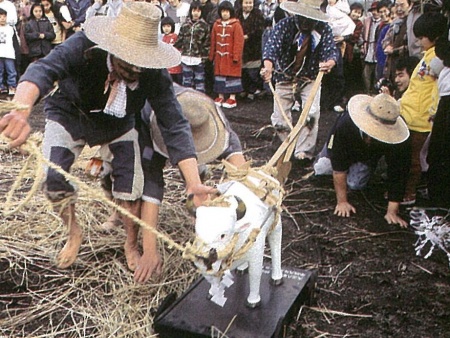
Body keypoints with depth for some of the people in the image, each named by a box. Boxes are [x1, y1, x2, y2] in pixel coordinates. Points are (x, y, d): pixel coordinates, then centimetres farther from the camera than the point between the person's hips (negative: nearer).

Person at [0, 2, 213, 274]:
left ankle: (132, 245, 16)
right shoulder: (84, 47, -36)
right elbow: (44, 69, -52)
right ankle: (74, 234, 15)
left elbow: (175, 125, -32)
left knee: (131, 182, -14)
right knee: (52, 178, -17)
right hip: (69, 117, 0)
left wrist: (194, 181, -43)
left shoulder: (155, 74, -30)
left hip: (118, 126, 1)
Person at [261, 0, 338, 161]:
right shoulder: (284, 25, -16)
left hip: (310, 79, 0)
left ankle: (304, 152, -12)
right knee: (279, 120, 1)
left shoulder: (323, 29, -11)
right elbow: (272, 47, -30)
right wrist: (268, 68, -50)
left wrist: (330, 63, -45)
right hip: (285, 78, 0)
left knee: (312, 114, -22)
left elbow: (331, 50, -19)